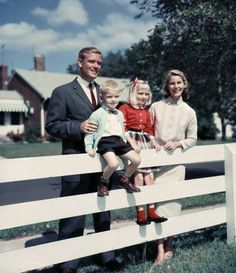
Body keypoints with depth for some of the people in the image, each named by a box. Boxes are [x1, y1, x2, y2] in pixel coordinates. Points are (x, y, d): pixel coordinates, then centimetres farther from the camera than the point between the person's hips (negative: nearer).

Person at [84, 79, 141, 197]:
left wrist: (125, 145, 20)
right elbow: (89, 133, 0)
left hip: (119, 141, 6)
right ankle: (103, 183, -2)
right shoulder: (97, 114, 0)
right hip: (104, 141, -6)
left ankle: (124, 180, 14)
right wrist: (89, 148, -9)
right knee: (113, 163, -32)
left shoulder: (120, 114, 18)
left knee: (136, 159, -12)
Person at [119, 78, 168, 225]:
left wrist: (155, 143, 7)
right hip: (131, 141, -7)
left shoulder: (146, 112, 19)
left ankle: (151, 211, 7)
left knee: (150, 175, 1)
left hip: (144, 143, 7)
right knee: (139, 175, -14)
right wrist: (132, 142, -19)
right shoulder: (125, 108, -3)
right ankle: (140, 213, -8)